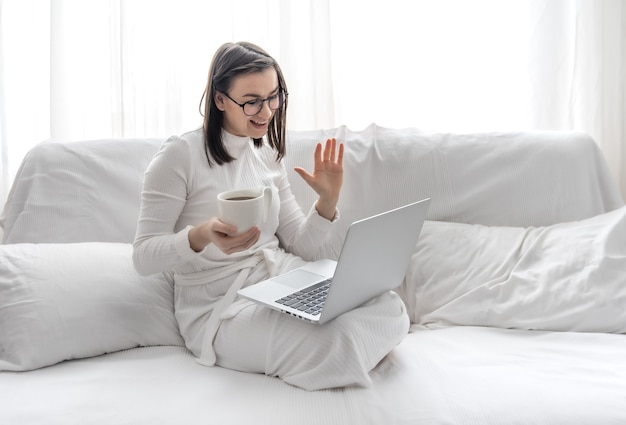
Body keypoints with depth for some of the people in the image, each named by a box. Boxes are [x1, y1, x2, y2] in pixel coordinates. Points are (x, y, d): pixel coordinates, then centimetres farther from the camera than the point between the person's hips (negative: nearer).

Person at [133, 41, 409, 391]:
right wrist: (200, 237, -30)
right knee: (332, 343, -31)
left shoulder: (268, 156, 11)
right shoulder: (181, 155, -8)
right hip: (218, 305, -5)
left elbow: (299, 246, 10)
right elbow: (144, 256, -11)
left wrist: (328, 200, -8)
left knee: (390, 310, -20)